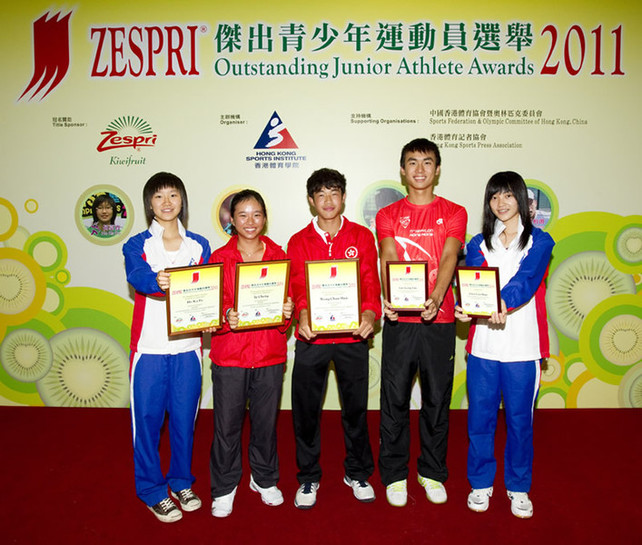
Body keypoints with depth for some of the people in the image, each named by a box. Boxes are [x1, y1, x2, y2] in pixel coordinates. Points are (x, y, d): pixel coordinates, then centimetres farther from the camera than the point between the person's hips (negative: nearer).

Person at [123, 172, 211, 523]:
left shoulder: (199, 245, 9)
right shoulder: (137, 245, 2)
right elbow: (137, 276, -20)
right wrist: (157, 281, -42)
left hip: (188, 345, 2)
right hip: (149, 346, -2)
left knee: (184, 415, 11)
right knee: (147, 418, 5)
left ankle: (181, 481, 31)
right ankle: (151, 490, 24)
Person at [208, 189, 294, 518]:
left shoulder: (278, 256, 6)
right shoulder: (219, 258, 0)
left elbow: (289, 300, 8)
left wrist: (288, 312, -13)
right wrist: (226, 317, -21)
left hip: (270, 354, 2)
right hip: (229, 355, -1)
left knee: (266, 420, 12)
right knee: (227, 424, 6)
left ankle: (264, 479, 35)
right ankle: (224, 487, 28)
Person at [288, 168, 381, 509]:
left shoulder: (362, 236, 7)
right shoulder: (298, 242, 6)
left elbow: (370, 281, -1)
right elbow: (297, 286, -4)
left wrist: (369, 313, -20)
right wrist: (302, 314, -24)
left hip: (352, 336, 0)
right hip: (311, 337, 0)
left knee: (356, 406, 10)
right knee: (306, 409, 7)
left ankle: (357, 473, 32)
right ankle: (308, 477, 27)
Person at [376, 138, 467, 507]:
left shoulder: (454, 213, 7)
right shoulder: (388, 215, 8)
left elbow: (449, 258, -9)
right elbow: (388, 259, -7)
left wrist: (436, 298, -27)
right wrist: (389, 299, -26)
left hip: (439, 320, 0)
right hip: (399, 320, 0)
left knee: (437, 399, 10)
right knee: (395, 399, 5)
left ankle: (432, 473, 29)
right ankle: (394, 474, 23)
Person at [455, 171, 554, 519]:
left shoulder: (540, 241, 4)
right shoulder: (478, 244, 10)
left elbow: (527, 278, -15)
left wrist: (504, 302, -35)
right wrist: (465, 307, -27)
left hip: (523, 346, -1)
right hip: (483, 346, 2)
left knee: (520, 419, 8)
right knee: (480, 417, 7)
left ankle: (519, 487, 28)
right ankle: (481, 483, 27)